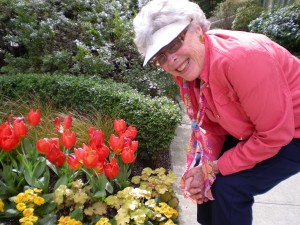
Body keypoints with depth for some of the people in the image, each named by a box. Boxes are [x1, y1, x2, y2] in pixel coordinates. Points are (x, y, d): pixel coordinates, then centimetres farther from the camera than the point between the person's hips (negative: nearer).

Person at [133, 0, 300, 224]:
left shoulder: (242, 57, -35)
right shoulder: (185, 70, -12)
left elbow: (275, 135, -28)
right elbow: (211, 124, -2)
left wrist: (214, 168, -21)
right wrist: (204, 166, -16)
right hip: (248, 128, 7)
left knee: (228, 185, -17)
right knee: (199, 171, 4)